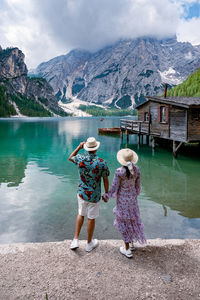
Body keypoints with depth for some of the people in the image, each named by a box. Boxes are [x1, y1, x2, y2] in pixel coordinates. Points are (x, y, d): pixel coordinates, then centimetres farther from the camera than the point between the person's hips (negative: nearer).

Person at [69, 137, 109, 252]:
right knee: (91, 219, 13)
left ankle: (76, 240, 23)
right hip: (94, 195, -3)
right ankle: (89, 243, 32)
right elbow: (106, 180, -10)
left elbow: (70, 158, 12)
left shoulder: (80, 159, -13)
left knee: (81, 214, 25)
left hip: (82, 193, 3)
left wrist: (79, 147, 9)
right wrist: (107, 194, 4)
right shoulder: (102, 163, -20)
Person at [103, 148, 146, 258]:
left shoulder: (119, 172, -26)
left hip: (122, 199, -5)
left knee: (124, 222, 11)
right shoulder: (136, 169, -10)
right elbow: (137, 187, 1)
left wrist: (106, 196, 1)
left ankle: (127, 250, 23)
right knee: (132, 218, 25)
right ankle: (131, 243, 42)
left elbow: (113, 190, -18)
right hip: (132, 198, 5)